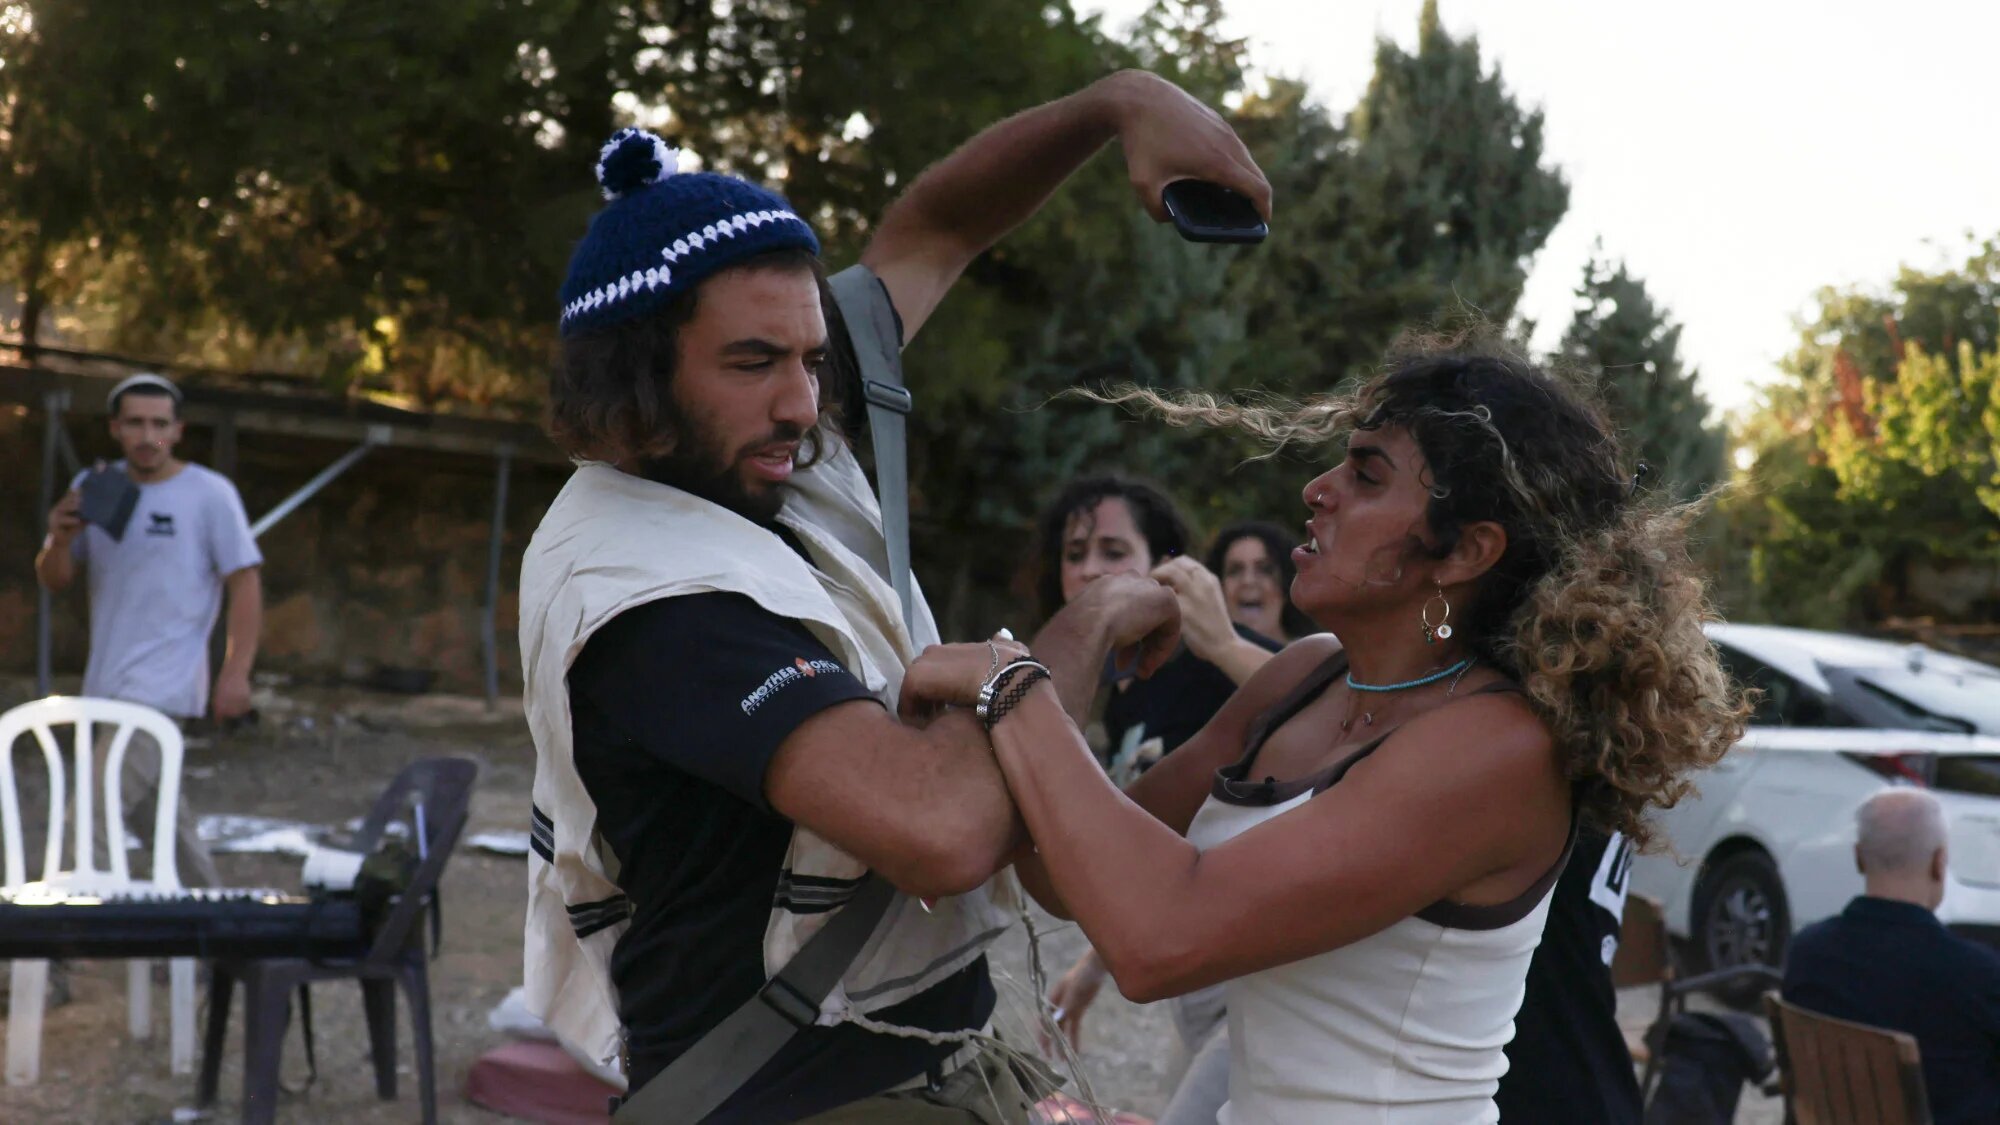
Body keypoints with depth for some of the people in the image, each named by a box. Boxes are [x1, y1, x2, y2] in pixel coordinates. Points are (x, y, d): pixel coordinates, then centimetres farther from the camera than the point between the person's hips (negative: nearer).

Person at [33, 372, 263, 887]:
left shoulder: (209, 494, -6)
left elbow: (245, 582, -7)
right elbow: (53, 581, 11)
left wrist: (236, 674, -15)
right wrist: (59, 540, -12)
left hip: (163, 690, -7)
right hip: (105, 686, 7)